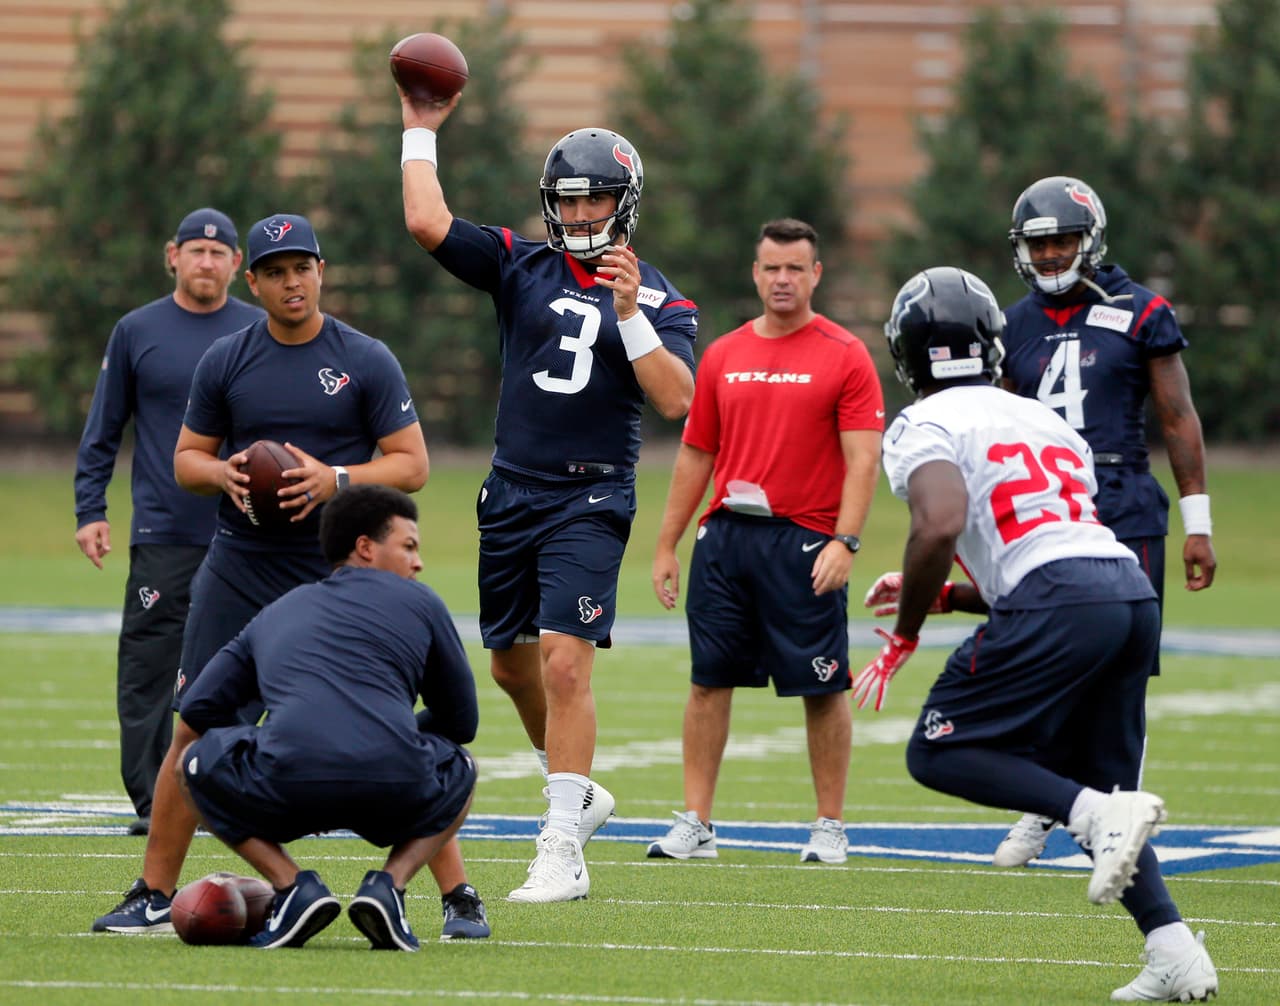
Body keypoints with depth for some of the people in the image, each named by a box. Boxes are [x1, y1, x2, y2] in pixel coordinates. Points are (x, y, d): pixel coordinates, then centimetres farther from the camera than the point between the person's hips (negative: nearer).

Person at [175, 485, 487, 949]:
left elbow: (199, 706, 25)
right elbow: (462, 722, 26)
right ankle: (390, 884, 7)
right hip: (396, 794, 0)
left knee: (195, 763, 31)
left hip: (285, 789, 1)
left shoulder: (276, 613, 29)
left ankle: (292, 886, 9)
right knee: (460, 769, 35)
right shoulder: (418, 602, 21)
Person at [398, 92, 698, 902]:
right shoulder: (521, 266, 6)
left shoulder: (659, 300, 0)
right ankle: (576, 792, 37)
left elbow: (676, 400, -13)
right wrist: (421, 132, -1)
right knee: (512, 662, 15)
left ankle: (563, 851, -14)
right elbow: (428, 224, -5)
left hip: (591, 500, -5)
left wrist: (629, 316, -20)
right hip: (512, 493, 5)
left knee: (566, 665, -15)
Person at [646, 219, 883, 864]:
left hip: (804, 541, -4)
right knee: (709, 681, 3)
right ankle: (695, 825, 8)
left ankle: (830, 828, 8)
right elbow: (695, 455, 17)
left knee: (822, 689, -1)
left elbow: (863, 459, -7)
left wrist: (844, 542, -17)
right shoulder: (722, 356, 13)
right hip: (725, 537, 4)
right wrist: (666, 546, 13)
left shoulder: (845, 356, -1)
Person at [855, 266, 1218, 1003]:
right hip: (1135, 592, 7)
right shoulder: (1046, 420, 29)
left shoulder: (924, 427, 6)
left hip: (1059, 602, -7)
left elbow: (940, 526, -14)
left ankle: (1102, 814, -16)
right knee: (1095, 790, 19)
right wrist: (944, 596, 34)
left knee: (939, 754, 4)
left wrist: (904, 636, -1)